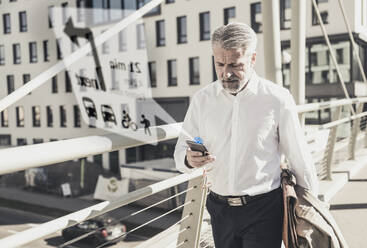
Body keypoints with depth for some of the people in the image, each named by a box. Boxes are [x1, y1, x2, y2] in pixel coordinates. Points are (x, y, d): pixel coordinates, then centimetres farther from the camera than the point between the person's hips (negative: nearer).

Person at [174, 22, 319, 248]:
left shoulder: (277, 99, -8)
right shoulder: (202, 100, 1)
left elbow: (300, 159, -2)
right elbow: (181, 150, 5)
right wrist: (189, 159, -18)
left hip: (263, 212, -3)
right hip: (220, 209, 4)